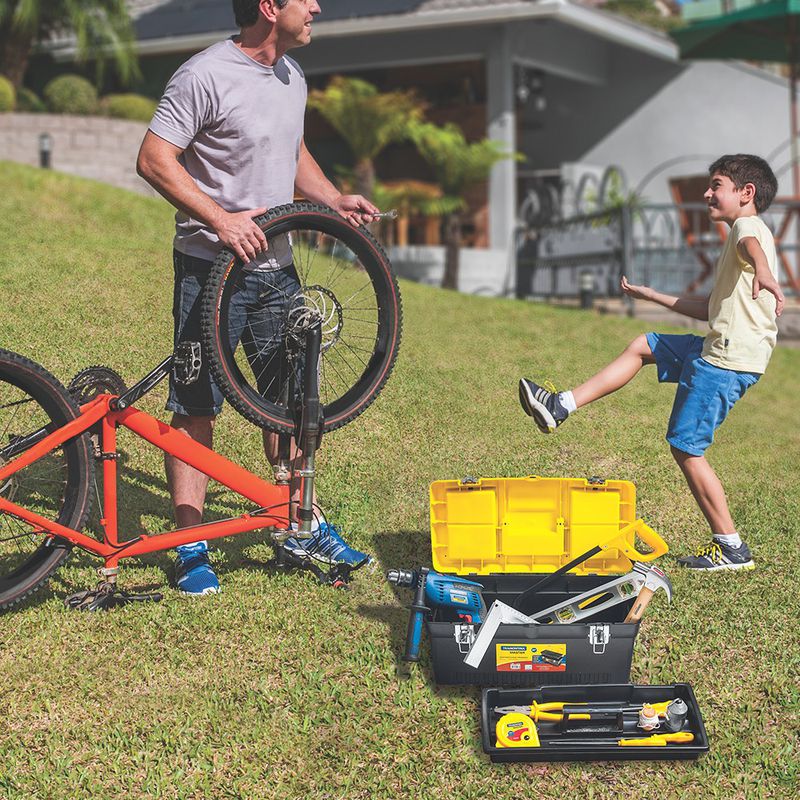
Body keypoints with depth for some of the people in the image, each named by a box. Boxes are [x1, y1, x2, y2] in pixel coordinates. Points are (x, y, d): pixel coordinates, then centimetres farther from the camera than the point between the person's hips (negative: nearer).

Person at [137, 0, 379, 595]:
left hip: (276, 265, 8)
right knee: (195, 406, -1)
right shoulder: (205, 76, -15)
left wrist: (336, 200, 7)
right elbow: (154, 160, -16)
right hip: (211, 266, -8)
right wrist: (222, 219, -25)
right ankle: (191, 543, 8)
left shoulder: (292, 76, 11)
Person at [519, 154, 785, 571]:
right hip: (718, 348, 10)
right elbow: (712, 308, 27)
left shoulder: (748, 226, -9)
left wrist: (763, 273, -61)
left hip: (729, 359, -10)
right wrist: (651, 296, 34)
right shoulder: (741, 235, 22)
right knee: (642, 346, 20)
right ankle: (560, 406, 22)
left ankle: (731, 548, 2)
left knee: (686, 447, -6)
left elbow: (751, 245, -37)